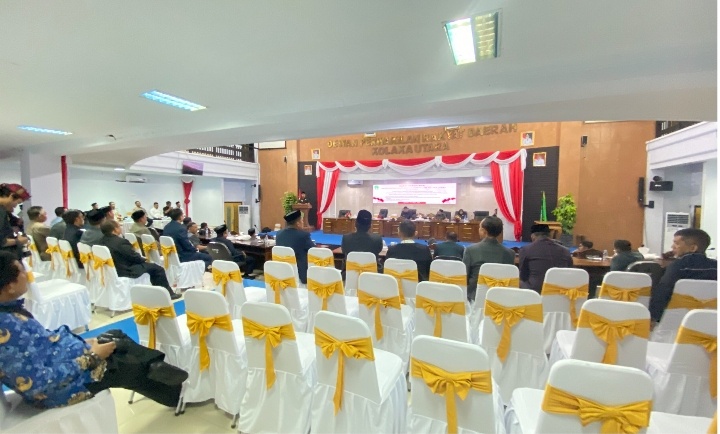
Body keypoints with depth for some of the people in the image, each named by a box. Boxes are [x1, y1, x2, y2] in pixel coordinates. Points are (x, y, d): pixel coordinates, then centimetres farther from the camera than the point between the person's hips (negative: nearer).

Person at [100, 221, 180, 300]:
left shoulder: (102, 242, 3)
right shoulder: (121, 242, -26)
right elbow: (135, 257, -18)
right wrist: (143, 259, 3)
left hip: (114, 270, 10)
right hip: (126, 271, -10)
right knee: (157, 268, 0)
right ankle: (168, 293, 11)